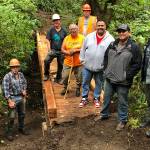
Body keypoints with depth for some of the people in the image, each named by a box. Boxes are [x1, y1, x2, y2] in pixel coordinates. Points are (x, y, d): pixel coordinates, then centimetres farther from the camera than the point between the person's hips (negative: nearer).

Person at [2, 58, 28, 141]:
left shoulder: (21, 74, -1)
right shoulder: (7, 77, -18)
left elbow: (24, 83, 18)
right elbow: (5, 90, -18)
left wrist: (24, 90, 0)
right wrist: (10, 101, -20)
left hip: (21, 97, 6)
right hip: (12, 98, -6)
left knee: (22, 114, 18)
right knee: (11, 117, -2)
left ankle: (21, 128, 38)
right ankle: (9, 132, 14)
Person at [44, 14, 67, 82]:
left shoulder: (63, 31, 2)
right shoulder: (51, 30, 0)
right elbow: (48, 40, 0)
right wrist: (49, 49, -11)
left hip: (61, 51, 2)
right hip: (53, 50, -1)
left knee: (60, 65, 10)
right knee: (46, 60, -24)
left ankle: (58, 78, 28)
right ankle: (46, 75, -4)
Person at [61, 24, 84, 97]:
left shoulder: (82, 38, -6)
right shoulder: (67, 38, 3)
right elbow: (62, 49, 4)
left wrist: (75, 50, -20)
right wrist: (68, 52, -16)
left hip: (79, 63, -2)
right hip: (68, 62, 2)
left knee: (79, 78, 8)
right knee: (65, 77, 4)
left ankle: (78, 89, 32)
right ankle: (65, 88, 30)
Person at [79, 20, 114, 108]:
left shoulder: (110, 39, -9)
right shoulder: (89, 36, -1)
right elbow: (83, 49, 7)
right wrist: (82, 59, 7)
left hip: (101, 67, -2)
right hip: (87, 65, 2)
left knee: (99, 84, 14)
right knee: (85, 83, 11)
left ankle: (96, 98, 32)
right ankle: (84, 98, 26)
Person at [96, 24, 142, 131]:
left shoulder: (134, 47, -11)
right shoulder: (112, 45, 6)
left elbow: (137, 65, -12)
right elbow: (106, 57, 18)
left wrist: (127, 76, -15)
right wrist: (106, 70, 8)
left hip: (123, 82, -5)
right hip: (109, 79, 5)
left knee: (122, 102, 8)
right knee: (106, 98, 19)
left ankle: (122, 120, 26)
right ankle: (104, 114, 40)